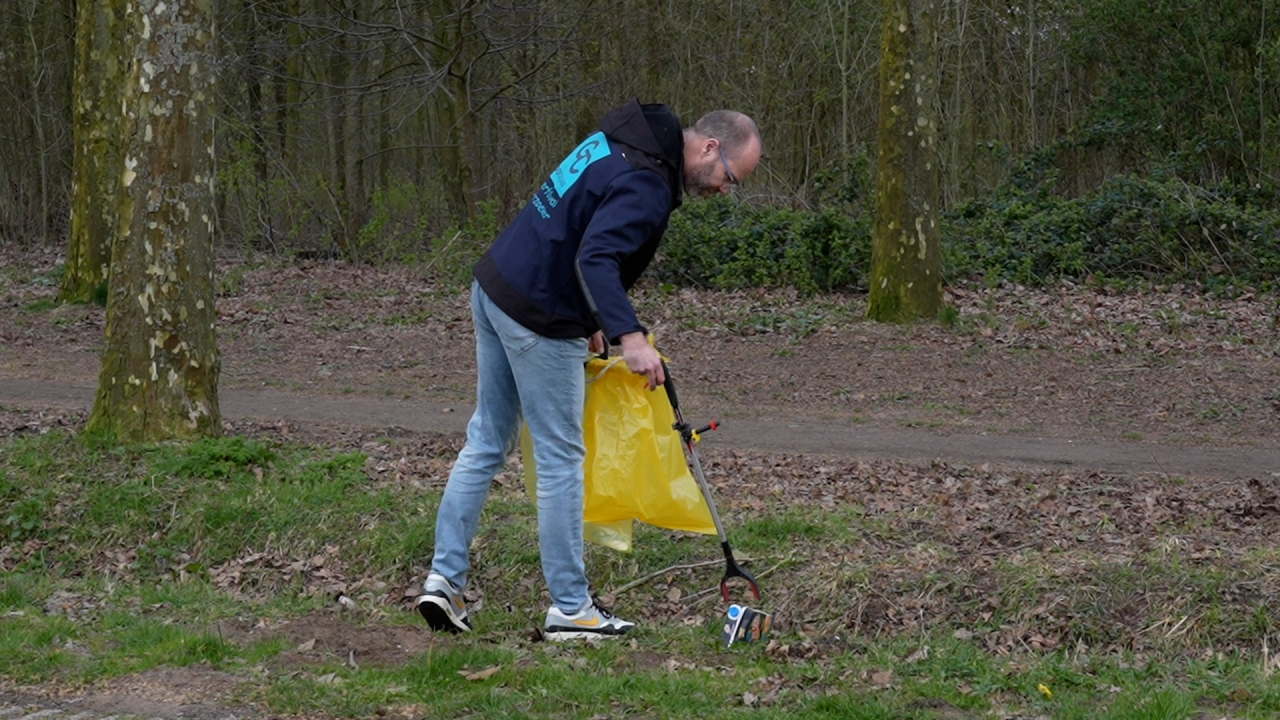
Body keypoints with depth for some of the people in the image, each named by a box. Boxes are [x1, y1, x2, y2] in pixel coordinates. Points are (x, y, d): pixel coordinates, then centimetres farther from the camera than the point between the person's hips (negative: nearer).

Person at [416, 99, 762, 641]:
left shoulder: (622, 141, 12)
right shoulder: (647, 184, -19)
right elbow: (595, 259, -33)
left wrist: (589, 317, 26)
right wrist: (629, 336, -42)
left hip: (494, 288, 10)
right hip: (538, 320, -9)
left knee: (487, 442, 15)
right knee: (561, 459, 0)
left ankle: (444, 578, 15)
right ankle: (570, 608, 7)